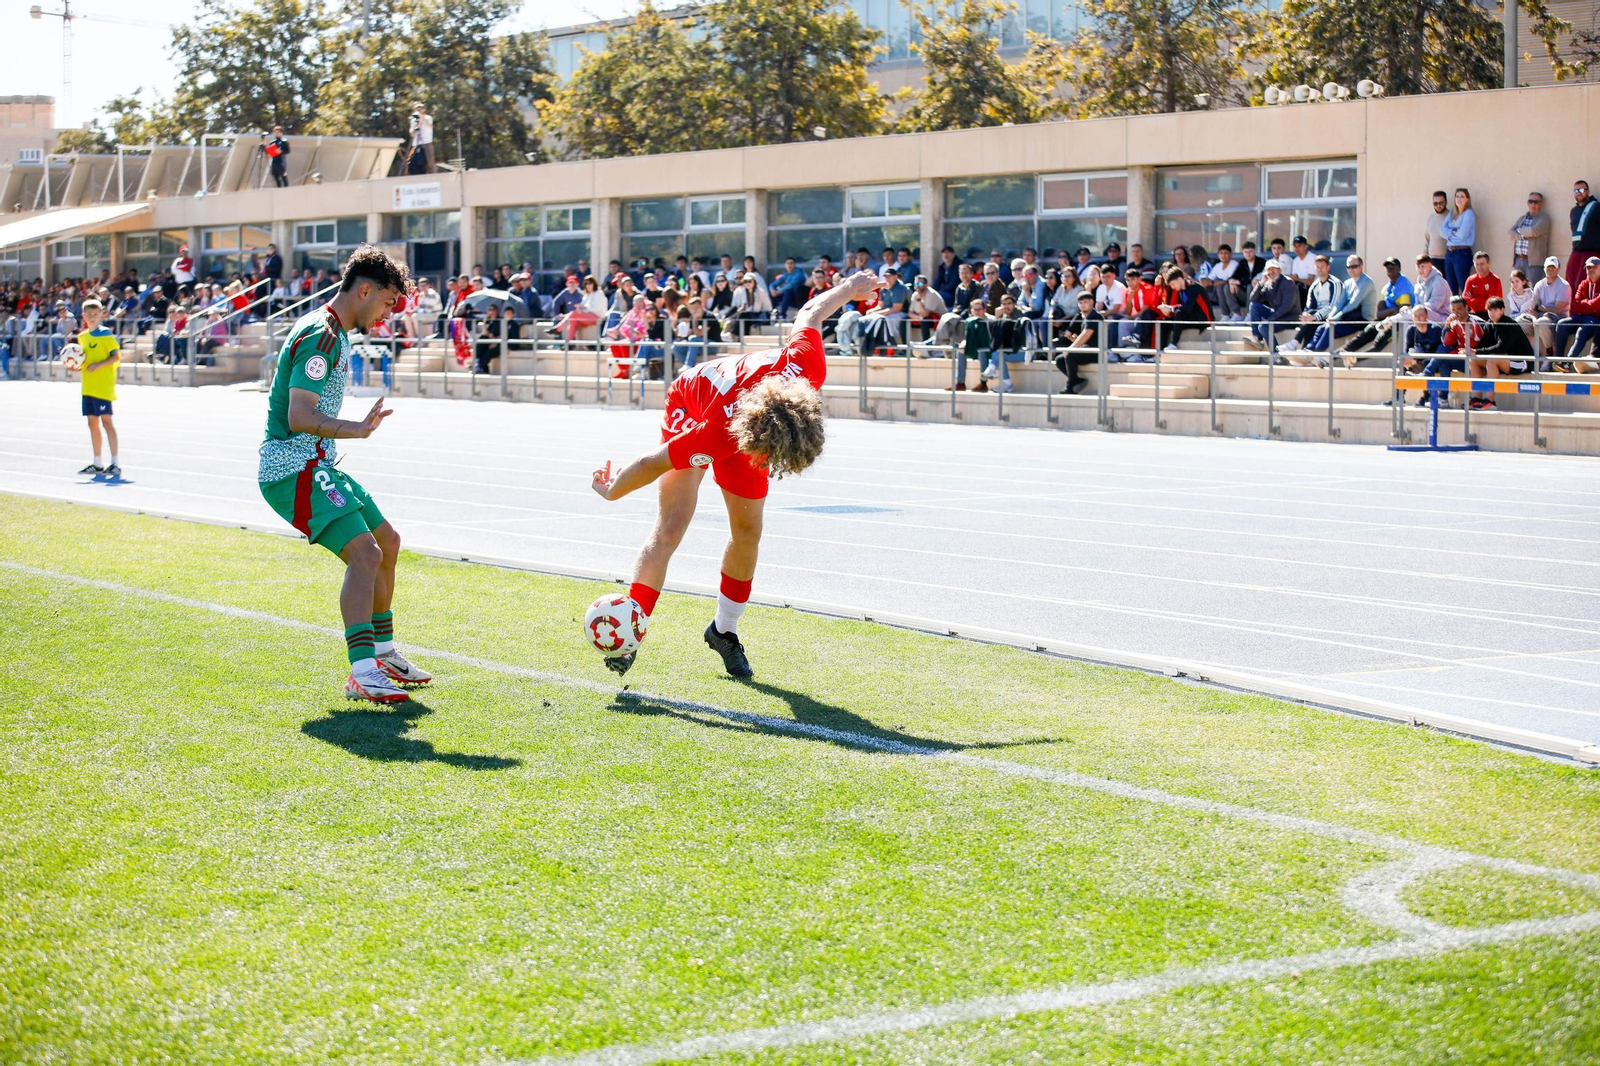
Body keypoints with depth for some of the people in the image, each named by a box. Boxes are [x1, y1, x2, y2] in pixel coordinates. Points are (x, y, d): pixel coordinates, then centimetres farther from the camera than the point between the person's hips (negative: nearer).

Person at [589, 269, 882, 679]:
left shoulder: (808, 368, -41)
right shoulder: (716, 435, -47)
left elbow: (808, 315, -21)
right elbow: (656, 463, -31)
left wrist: (849, 288, -1)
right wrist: (611, 492, -13)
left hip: (752, 424, 5)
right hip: (690, 403, -5)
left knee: (748, 531, 8)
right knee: (670, 529, -18)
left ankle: (724, 630, 26)